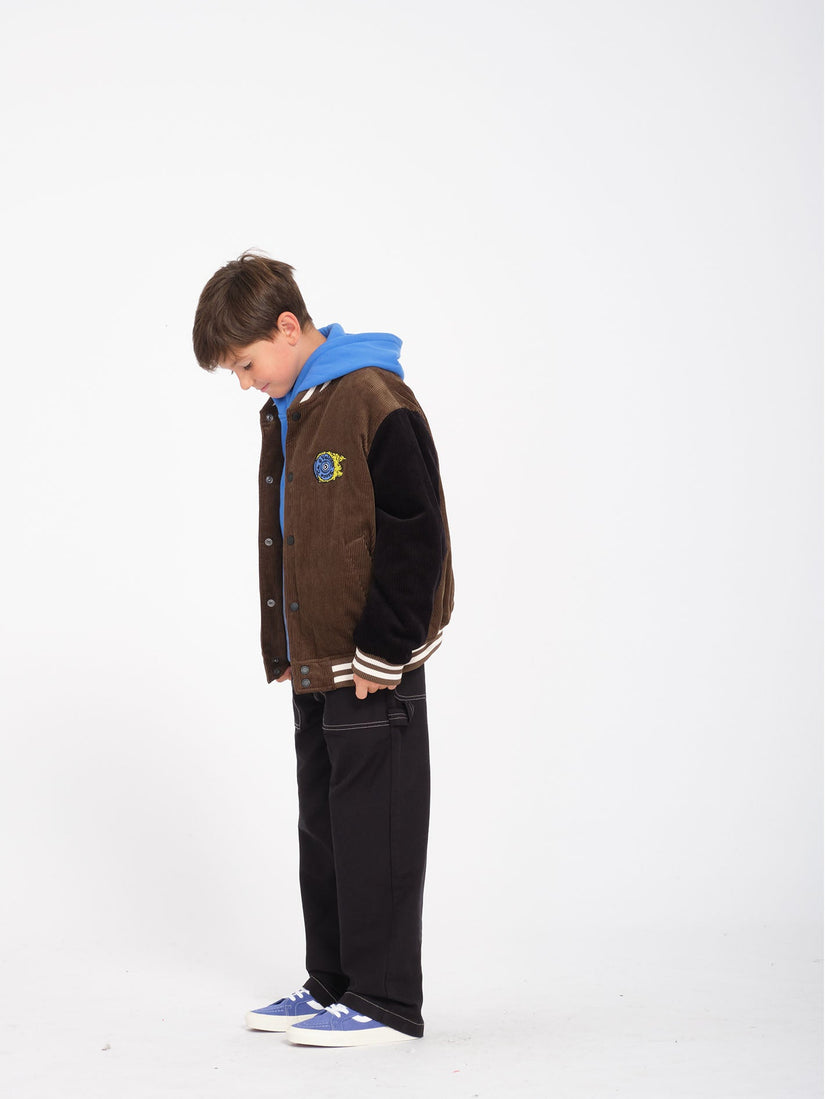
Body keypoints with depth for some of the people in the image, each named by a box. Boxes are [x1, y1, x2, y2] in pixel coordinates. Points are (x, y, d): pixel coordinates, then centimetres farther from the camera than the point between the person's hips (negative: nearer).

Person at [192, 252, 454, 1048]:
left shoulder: (375, 405, -16)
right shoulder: (283, 412, 13)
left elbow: (416, 541, -18)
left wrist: (380, 655, -17)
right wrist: (284, 649, 13)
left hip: (373, 671, -9)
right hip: (314, 666, 9)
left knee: (374, 831, -2)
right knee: (323, 828, 15)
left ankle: (385, 1003, 8)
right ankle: (333, 985, 26)